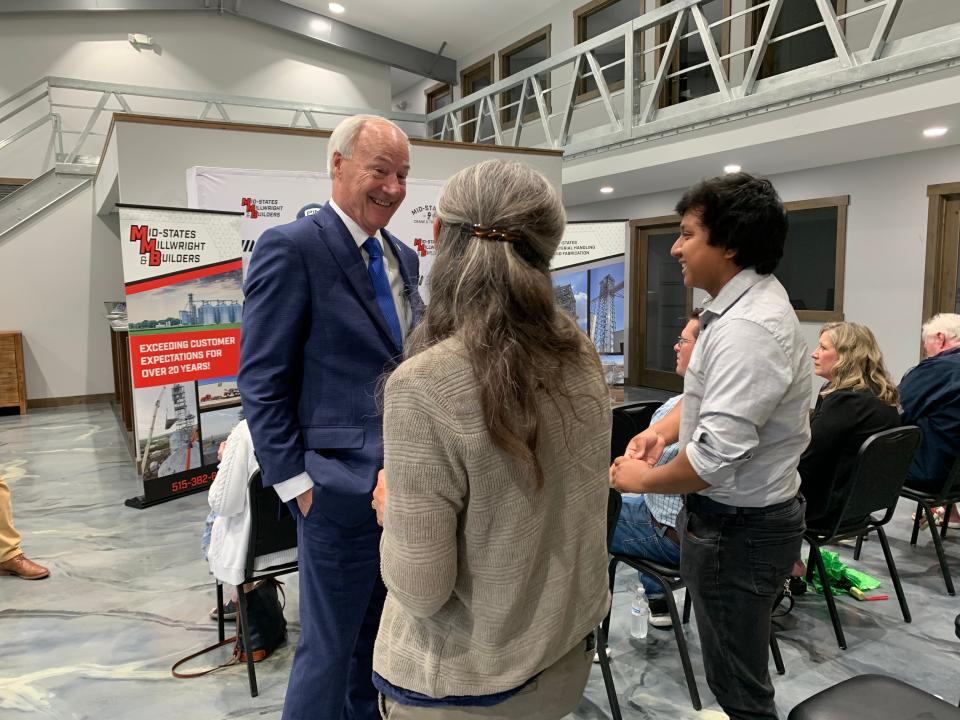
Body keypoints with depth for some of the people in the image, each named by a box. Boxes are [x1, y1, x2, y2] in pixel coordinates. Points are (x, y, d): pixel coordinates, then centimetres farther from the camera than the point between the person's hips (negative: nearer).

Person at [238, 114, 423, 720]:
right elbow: (262, 383, -12)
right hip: (344, 488, -7)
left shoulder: (405, 257, 11)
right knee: (330, 647, 11)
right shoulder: (292, 248, -12)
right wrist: (297, 483, -14)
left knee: (379, 636, 23)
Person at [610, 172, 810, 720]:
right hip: (742, 515, 10)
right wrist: (665, 428, 5)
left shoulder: (748, 327, -28)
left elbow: (715, 457, -31)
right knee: (740, 668, 28)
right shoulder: (747, 304, 7)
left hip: (739, 529, -10)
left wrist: (642, 479, -14)